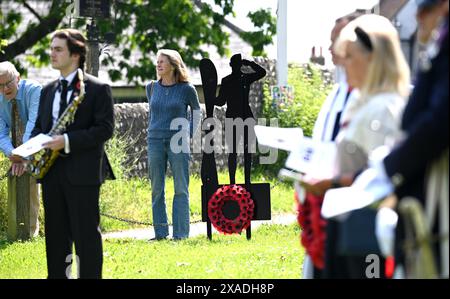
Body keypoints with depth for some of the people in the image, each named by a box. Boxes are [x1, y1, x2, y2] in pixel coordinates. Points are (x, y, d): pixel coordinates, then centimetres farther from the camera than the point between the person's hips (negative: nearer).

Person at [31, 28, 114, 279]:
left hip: (82, 172, -7)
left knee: (86, 235, -3)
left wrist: (68, 141, -20)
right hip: (52, 172, 7)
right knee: (55, 234, 9)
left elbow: (105, 128, -12)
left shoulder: (97, 89, -5)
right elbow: (40, 126, 22)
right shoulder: (48, 91, 17)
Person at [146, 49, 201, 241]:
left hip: (178, 142, -4)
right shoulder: (152, 88, 7)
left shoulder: (187, 89, -3)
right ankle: (160, 232, 10)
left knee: (181, 189, -2)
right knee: (157, 189, 5)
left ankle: (180, 233, 0)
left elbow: (196, 112, 11)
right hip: (155, 142, 4)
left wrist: (190, 135, 5)